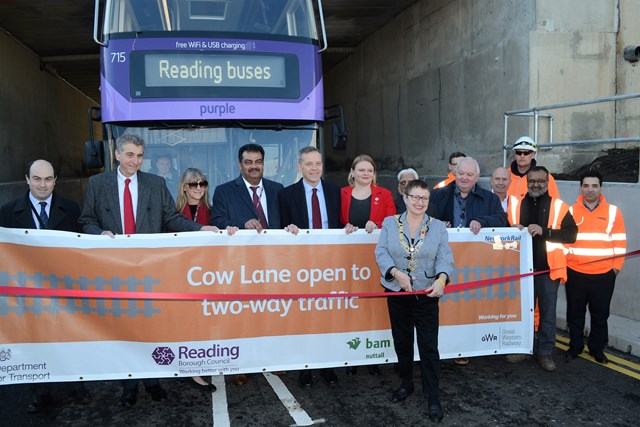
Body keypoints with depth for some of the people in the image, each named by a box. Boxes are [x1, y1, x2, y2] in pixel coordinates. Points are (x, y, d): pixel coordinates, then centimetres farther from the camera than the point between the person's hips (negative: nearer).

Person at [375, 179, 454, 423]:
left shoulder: (438, 227, 1)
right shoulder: (390, 223, 1)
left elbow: (445, 258, -7)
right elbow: (381, 253, -6)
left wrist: (441, 280, -27)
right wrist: (397, 274, -21)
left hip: (426, 294, -1)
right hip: (397, 292, 2)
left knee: (429, 346, 0)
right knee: (402, 341, 14)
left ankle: (433, 398, 10)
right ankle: (406, 384, 34)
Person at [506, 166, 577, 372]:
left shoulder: (559, 206, 0)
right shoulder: (516, 206, 7)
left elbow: (571, 234, -8)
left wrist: (544, 231, -20)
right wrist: (513, 231, -9)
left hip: (548, 269, -2)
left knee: (548, 313, 7)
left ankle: (545, 352, 20)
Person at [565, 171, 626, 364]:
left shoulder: (613, 212, 1)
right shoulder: (571, 211, 2)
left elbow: (620, 243, 3)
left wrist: (616, 267, 0)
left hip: (604, 275, 0)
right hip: (575, 273, 1)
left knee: (600, 314, 10)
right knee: (575, 313, 11)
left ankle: (597, 348, 25)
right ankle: (575, 345, 26)